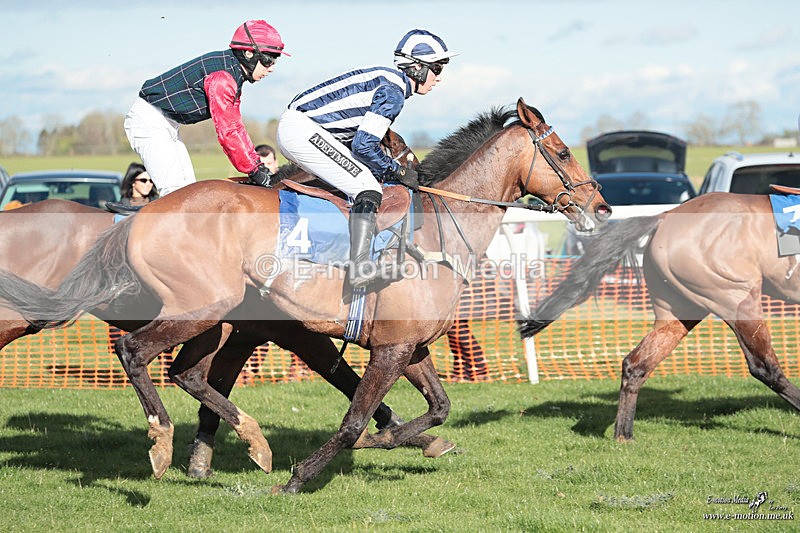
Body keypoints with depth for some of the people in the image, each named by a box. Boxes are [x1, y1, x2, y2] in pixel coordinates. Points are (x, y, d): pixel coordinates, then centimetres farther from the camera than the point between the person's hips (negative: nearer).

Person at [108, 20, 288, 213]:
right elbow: (226, 131, -24)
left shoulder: (233, 74, 8)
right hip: (148, 121, -11)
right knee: (175, 190, -20)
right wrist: (253, 170, -18)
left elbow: (235, 127, 13)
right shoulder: (222, 75, -24)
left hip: (167, 125, 11)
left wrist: (258, 164, 7)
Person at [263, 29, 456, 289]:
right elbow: (363, 145, -17)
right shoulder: (393, 92, -12)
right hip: (303, 129, -11)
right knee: (368, 188, -16)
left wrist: (389, 170, 13)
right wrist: (397, 172, -5)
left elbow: (356, 139, 21)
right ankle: (360, 267, -29)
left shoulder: (386, 79, 18)